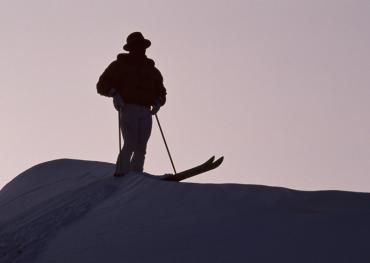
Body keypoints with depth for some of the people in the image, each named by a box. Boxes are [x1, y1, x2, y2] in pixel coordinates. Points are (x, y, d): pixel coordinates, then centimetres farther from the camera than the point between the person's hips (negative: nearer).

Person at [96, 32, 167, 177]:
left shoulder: (152, 70, 22)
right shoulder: (120, 65, 9)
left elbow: (161, 91, 28)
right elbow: (102, 85, 5)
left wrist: (158, 102, 6)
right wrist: (114, 93, -14)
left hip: (146, 112, 5)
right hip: (128, 109, -5)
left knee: (141, 148, -1)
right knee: (130, 144, -17)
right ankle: (121, 174, -17)